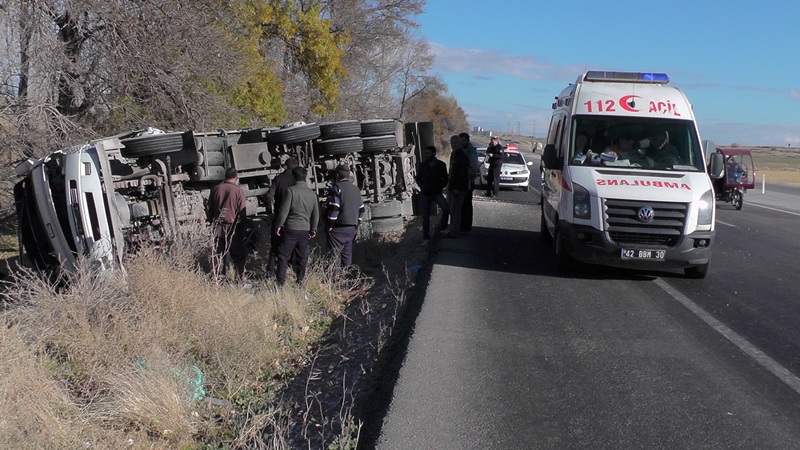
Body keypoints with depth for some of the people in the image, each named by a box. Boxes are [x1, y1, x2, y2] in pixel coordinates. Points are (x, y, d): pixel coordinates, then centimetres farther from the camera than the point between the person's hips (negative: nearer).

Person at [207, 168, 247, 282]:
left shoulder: (215, 189, 1)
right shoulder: (239, 191, -11)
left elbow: (210, 209, 8)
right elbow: (242, 212, -9)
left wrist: (212, 222, 21)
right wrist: (242, 227, 4)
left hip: (218, 227, 4)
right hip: (233, 227, -4)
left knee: (219, 254, 14)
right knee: (238, 255, 6)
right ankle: (241, 279, 7)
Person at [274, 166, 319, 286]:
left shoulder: (291, 191, -10)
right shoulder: (312, 194, 7)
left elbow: (284, 210, -12)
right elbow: (316, 214, 13)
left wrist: (278, 225, -2)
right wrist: (313, 230, 23)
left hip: (290, 228, -5)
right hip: (305, 230, 5)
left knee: (283, 255, 2)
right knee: (302, 256, 13)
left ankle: (280, 281, 0)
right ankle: (300, 280, 19)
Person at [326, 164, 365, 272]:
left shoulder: (337, 188, -9)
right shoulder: (356, 189, 16)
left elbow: (334, 208, -16)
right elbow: (361, 209, 18)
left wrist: (330, 225, -10)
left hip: (339, 228, -7)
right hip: (352, 228, 7)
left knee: (335, 255, -6)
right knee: (347, 254, 13)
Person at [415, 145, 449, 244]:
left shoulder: (441, 165, -2)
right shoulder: (422, 165, 0)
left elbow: (445, 179, 7)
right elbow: (418, 178, 12)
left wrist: (440, 187, -4)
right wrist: (422, 187, 0)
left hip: (437, 193, -1)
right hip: (425, 194, 1)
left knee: (446, 208, -25)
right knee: (425, 217, 3)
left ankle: (442, 227, -3)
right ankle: (426, 238, 12)